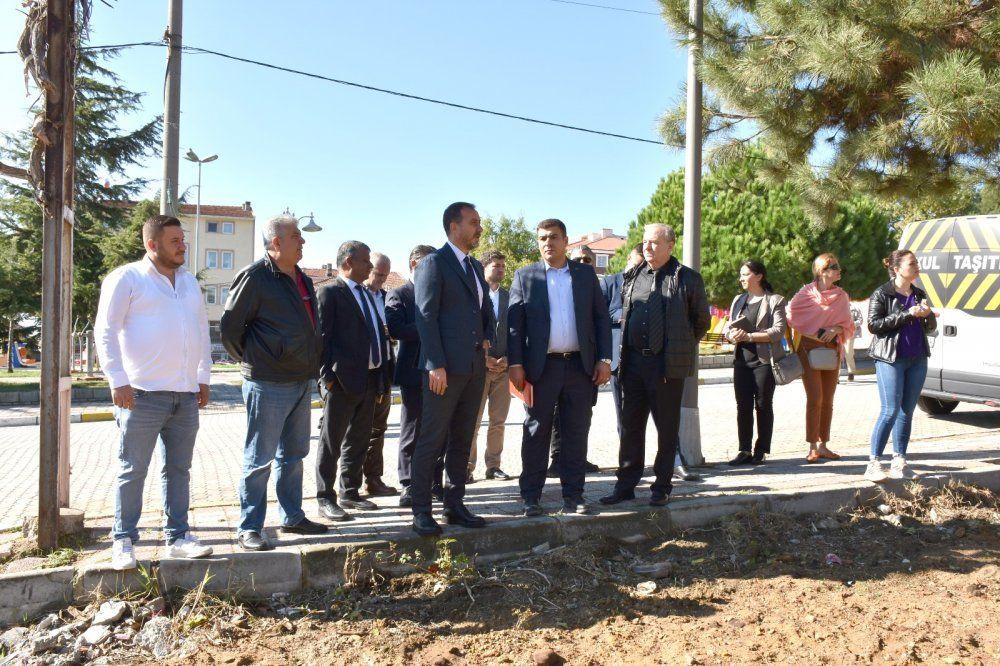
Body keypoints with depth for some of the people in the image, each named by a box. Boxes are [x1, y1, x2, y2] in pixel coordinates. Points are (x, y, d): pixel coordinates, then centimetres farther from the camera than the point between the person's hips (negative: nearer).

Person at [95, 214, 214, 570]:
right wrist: (118, 381, -14)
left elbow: (202, 330, 23)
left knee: (178, 470, 10)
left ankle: (178, 537, 19)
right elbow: (106, 331, -7)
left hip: (186, 395, 6)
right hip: (142, 394, -6)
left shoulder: (189, 281, 18)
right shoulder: (127, 278, -2)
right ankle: (123, 541, 12)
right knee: (132, 471, 1)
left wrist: (204, 377, 18)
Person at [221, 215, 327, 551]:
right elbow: (229, 327, -9)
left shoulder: (303, 280, 13)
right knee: (259, 458, 0)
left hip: (302, 381, 8)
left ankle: (292, 517, 28)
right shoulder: (254, 277, -11)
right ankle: (249, 528, 10)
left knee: (293, 454, 16)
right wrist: (250, 361, -3)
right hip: (268, 384, -8)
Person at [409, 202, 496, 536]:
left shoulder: (476, 266, 19)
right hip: (445, 368, -8)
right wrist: (436, 365, -18)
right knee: (432, 440, -3)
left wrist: (488, 338, 9)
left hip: (475, 367, 8)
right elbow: (426, 317, -12)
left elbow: (486, 309, 29)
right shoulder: (434, 263, -6)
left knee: (461, 440, 12)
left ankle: (455, 505, 21)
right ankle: (421, 511, 5)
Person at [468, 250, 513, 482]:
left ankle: (493, 465, 16)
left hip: (503, 367, 4)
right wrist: (483, 359, -11)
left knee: (498, 421, 8)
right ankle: (467, 467, 4)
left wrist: (507, 359, -3)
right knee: (472, 420, -3)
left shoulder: (509, 297, 12)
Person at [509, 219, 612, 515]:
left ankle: (573, 497, 16)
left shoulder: (586, 274, 10)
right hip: (541, 367, -2)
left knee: (576, 434, 7)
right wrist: (516, 364, -8)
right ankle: (531, 498, 12)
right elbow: (514, 322, 1)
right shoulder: (525, 276, 5)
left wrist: (604, 359, 0)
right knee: (536, 434, 4)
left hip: (581, 366, 2)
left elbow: (601, 317, 9)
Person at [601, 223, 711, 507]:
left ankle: (662, 487, 16)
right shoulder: (632, 277, 12)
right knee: (630, 425, 8)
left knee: (667, 428, 5)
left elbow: (702, 321, 7)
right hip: (633, 362, 4)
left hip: (668, 364, -4)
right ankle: (625, 485, 17)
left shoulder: (687, 279, -1)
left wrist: (681, 346, 10)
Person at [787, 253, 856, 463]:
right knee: (815, 398, -10)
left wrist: (836, 329, -9)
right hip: (809, 349, -4)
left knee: (828, 400, 6)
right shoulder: (806, 292, -2)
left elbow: (849, 325, 11)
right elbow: (789, 315, 2)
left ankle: (823, 445, 15)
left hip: (832, 350, 4)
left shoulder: (842, 296, 10)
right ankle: (812, 448, -4)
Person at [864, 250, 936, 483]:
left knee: (907, 412, 6)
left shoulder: (919, 294, 16)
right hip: (890, 359, -6)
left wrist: (927, 314, -3)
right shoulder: (881, 294, -2)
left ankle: (898, 462, 12)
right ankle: (874, 463, -6)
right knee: (890, 411, -10)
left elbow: (931, 327, 20)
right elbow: (873, 324, -11)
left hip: (917, 360, 6)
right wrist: (907, 315, -16)